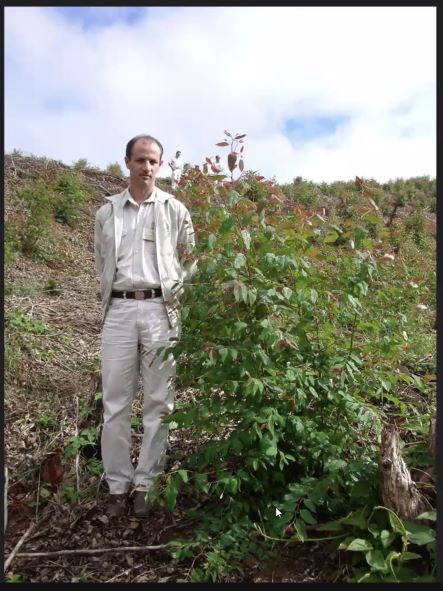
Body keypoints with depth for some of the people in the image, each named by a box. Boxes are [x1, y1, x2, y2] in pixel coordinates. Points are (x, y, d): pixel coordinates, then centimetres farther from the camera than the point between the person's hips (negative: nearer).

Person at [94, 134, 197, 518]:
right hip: (119, 310, 2)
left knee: (158, 401, 3)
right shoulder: (107, 213, 12)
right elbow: (102, 264, 18)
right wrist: (115, 300, 8)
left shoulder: (175, 210, 7)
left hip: (161, 309, -1)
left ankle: (146, 482, 16)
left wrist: (171, 296, -2)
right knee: (115, 402, 3)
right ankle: (118, 485, 16)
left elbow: (189, 262, 9)